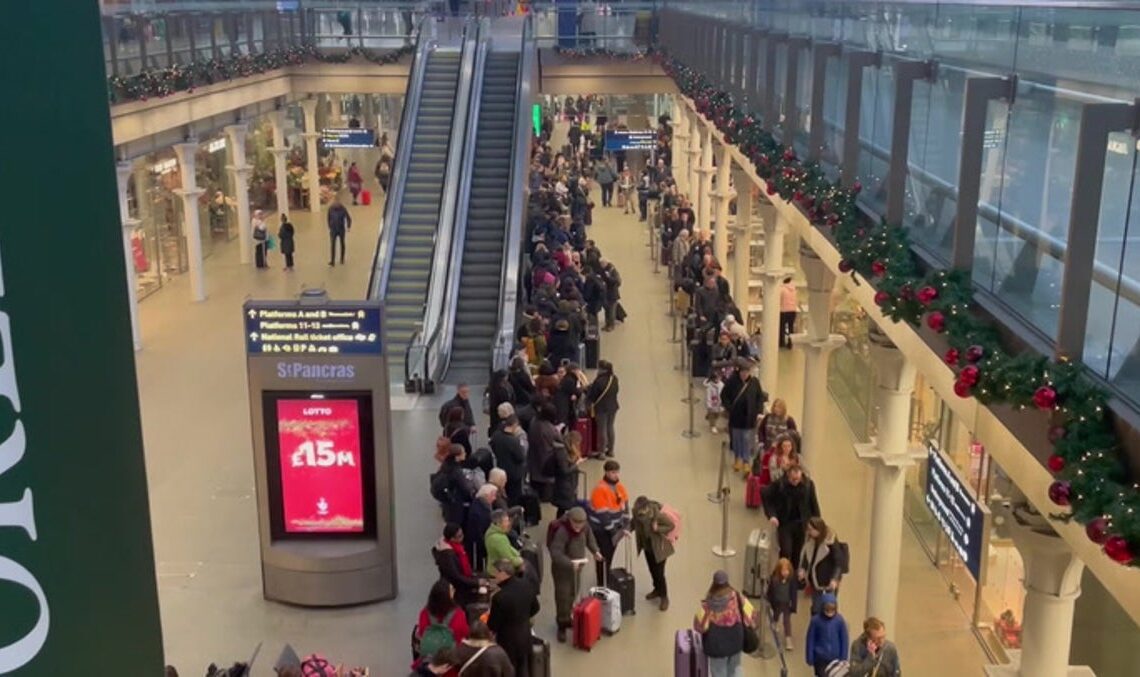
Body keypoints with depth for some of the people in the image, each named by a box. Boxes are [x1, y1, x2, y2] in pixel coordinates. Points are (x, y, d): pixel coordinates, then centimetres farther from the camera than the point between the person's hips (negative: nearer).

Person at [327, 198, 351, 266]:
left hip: (341, 229, -1)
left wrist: (348, 227, -11)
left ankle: (342, 259, 27)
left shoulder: (343, 209, -14)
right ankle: (332, 261, -6)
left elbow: (348, 218, -5)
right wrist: (329, 227, 6)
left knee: (342, 244, 13)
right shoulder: (330, 208, -9)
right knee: (332, 244, -6)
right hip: (333, 229, 1)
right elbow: (329, 218, 3)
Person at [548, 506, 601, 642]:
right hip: (562, 569, -7)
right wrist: (569, 563, -47)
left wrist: (595, 551, 0)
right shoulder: (562, 531, -33)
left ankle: (566, 619, 39)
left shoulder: (584, 526, -12)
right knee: (563, 597, -3)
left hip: (577, 566, 7)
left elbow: (589, 538, 11)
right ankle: (562, 626, 11)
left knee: (573, 595, 19)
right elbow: (555, 553, -37)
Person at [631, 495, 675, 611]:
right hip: (647, 545, 5)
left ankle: (664, 597, 23)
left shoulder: (659, 515, -34)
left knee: (659, 572, 2)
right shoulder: (637, 512, -20)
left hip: (659, 547, -5)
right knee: (652, 569, 21)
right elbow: (635, 523, 1)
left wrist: (658, 529, -32)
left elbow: (672, 526, -19)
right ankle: (657, 589, 46)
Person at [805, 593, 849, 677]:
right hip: (820, 657, -2)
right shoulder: (816, 620, -14)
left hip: (835, 658, 2)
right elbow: (810, 639, -7)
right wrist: (810, 658, -5)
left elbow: (844, 640, -4)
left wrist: (843, 659, -2)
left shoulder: (840, 620, -11)